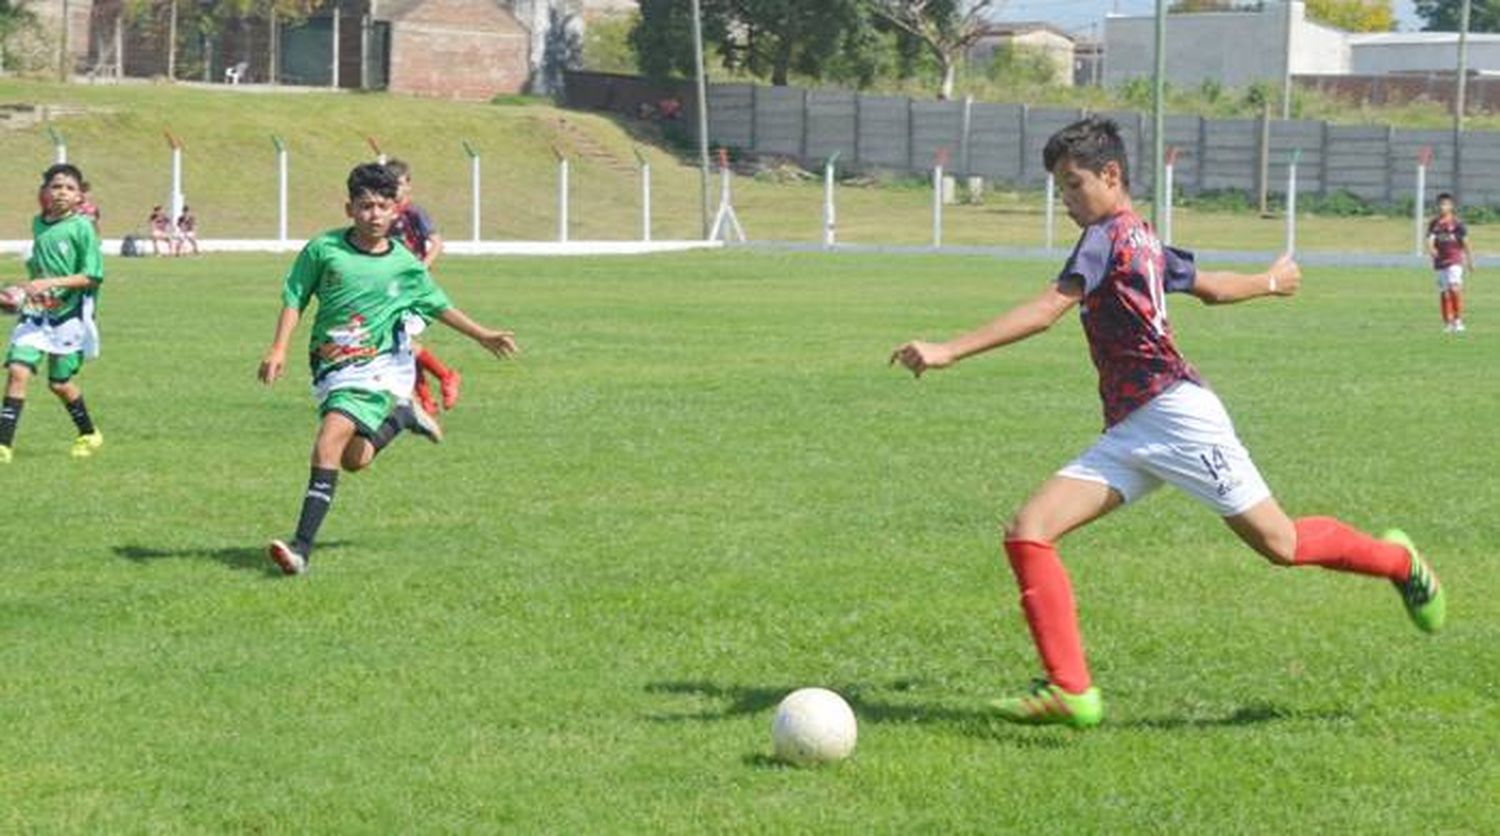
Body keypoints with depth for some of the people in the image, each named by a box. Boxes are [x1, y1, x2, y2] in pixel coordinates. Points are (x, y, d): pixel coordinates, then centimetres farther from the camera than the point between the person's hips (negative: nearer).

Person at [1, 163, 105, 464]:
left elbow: (92, 277, -12)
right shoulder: (38, 224, 7)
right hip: (37, 310, 4)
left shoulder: (82, 227, -10)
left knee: (59, 382, 6)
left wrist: (51, 283, -20)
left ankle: (89, 435, 31)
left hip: (69, 312, -4)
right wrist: (32, 287, 5)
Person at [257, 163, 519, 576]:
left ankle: (302, 546, -26)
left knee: (332, 437, -22)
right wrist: (279, 348, -2)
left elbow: (439, 304, 19)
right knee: (353, 459, 7)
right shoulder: (323, 248, 0)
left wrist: (482, 335, 24)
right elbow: (295, 297, 8)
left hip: (378, 363, -3)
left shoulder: (405, 266, 2)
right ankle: (400, 416, 39)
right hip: (331, 367, 3)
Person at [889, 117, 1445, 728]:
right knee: (1027, 533, -8)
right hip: (1128, 435, 10)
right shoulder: (1144, 243, 18)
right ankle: (1070, 690, -12)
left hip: (1175, 414, -10)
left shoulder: (1108, 237, -9)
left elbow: (1043, 313, -19)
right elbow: (1211, 288, 32)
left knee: (1280, 545, 2)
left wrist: (949, 352, -23)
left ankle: (1396, 560, 30)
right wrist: (1270, 283, 54)